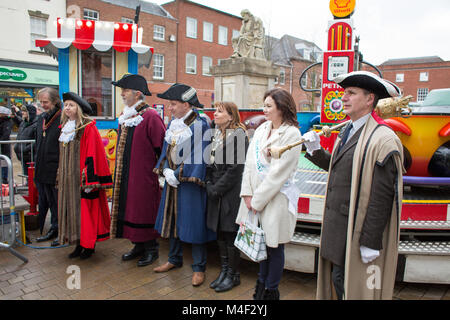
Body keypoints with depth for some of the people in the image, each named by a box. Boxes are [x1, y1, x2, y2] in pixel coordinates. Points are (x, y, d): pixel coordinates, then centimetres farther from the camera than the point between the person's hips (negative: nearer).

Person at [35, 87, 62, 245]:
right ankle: (54, 229, 28)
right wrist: (38, 164, 18)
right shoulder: (41, 119, 13)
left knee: (58, 203, 2)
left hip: (57, 170, -8)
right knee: (46, 201, 15)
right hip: (43, 170, 8)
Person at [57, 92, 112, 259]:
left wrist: (88, 181, -20)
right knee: (72, 209, 10)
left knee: (86, 210, -1)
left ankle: (89, 245, 13)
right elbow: (63, 156, 19)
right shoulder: (65, 128, 13)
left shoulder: (88, 128, -11)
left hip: (82, 177, -7)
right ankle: (79, 243, 21)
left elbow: (93, 155, -16)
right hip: (68, 179, 7)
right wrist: (61, 176, 17)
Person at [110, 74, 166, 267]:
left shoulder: (150, 117, -15)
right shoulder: (124, 117, 12)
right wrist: (119, 171, 19)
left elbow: (161, 147, -14)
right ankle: (139, 246, 29)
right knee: (130, 209, 14)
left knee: (144, 210, 1)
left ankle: (151, 249, 18)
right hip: (125, 176, 8)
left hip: (143, 175, -8)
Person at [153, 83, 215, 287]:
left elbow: (198, 156, -17)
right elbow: (166, 150, 13)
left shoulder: (200, 125, -13)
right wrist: (166, 171, -3)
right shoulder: (172, 124, 10)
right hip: (172, 180, 7)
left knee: (192, 222, 0)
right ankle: (175, 259, 34)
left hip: (189, 182, -7)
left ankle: (199, 267, 15)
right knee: (173, 219, 15)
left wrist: (177, 175, -15)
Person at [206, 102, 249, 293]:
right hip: (216, 193, 7)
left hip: (231, 193, -7)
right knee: (220, 233, 13)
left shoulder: (239, 135, -11)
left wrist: (216, 189, -13)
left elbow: (235, 168, -15)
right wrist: (209, 184, 2)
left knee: (230, 234, 1)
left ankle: (233, 275, 16)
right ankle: (224, 270, 27)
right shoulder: (216, 135, 13)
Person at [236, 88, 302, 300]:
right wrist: (247, 193, -3)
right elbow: (250, 161, 6)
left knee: (274, 245, 8)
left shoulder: (292, 134, -12)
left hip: (277, 195, -5)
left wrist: (258, 200, -13)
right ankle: (262, 283, 36)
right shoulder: (261, 129, 9)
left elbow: (278, 172, -15)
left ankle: (271, 290, 27)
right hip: (256, 194, 6)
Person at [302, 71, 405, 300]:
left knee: (355, 287, 6)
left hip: (358, 228, -8)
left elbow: (382, 197, -20)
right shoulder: (347, 131, 11)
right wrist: (315, 150, 5)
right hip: (338, 227, 8)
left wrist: (370, 242, -20)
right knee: (338, 279, 19)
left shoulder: (383, 139, -17)